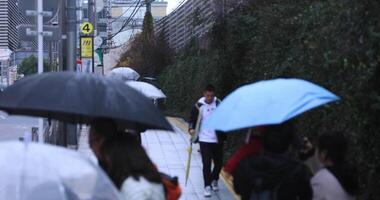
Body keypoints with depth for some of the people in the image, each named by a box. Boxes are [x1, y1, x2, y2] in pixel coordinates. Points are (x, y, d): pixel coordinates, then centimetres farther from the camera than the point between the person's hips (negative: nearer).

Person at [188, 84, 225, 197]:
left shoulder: (219, 104, -3)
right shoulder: (199, 106, -3)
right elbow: (192, 119, 7)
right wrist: (191, 129, -13)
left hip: (217, 140, 1)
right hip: (204, 139, -1)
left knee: (219, 163, 10)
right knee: (206, 164, -5)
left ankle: (214, 180, 35)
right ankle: (207, 186, 4)